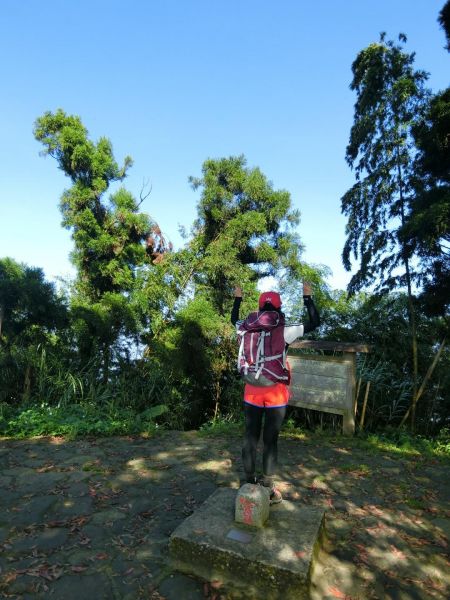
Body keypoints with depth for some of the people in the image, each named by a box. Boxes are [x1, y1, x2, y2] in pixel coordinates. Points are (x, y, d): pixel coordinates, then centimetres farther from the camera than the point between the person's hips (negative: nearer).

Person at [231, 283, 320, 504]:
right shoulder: (285, 331, -10)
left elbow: (234, 320, 20)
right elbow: (315, 322, 1)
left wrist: (238, 299, 31)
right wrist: (307, 297, 7)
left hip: (252, 391, 3)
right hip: (275, 393, -2)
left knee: (250, 437, 13)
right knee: (270, 439, 8)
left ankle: (249, 482, 26)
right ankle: (268, 488, 16)